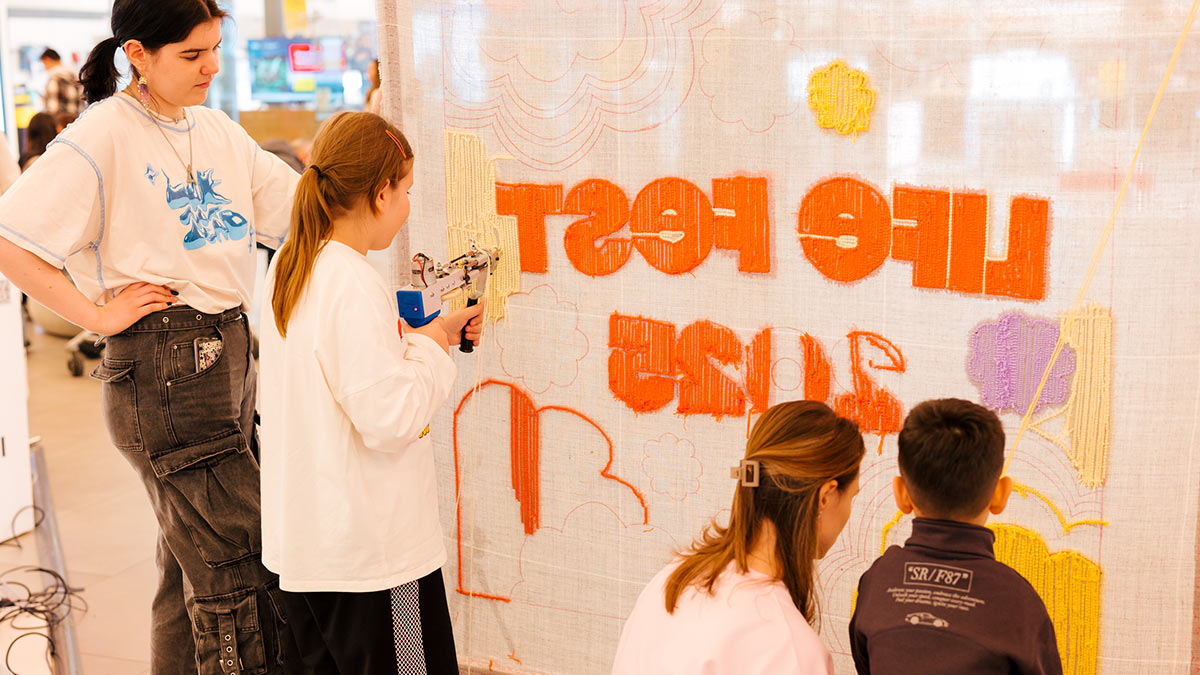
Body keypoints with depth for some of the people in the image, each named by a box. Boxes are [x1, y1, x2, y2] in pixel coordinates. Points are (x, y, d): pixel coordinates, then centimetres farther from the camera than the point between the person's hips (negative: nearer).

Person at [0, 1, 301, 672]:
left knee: (196, 562, 16)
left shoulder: (218, 130, 12)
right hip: (162, 362, -7)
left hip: (229, 352, 7)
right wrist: (97, 313, -13)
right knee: (237, 566, -4)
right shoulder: (104, 135, -10)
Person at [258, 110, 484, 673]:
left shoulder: (289, 266, 6)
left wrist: (411, 340, 11)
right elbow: (389, 418, -24)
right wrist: (429, 346, -10)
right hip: (372, 553, -9)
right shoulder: (353, 284, -21)